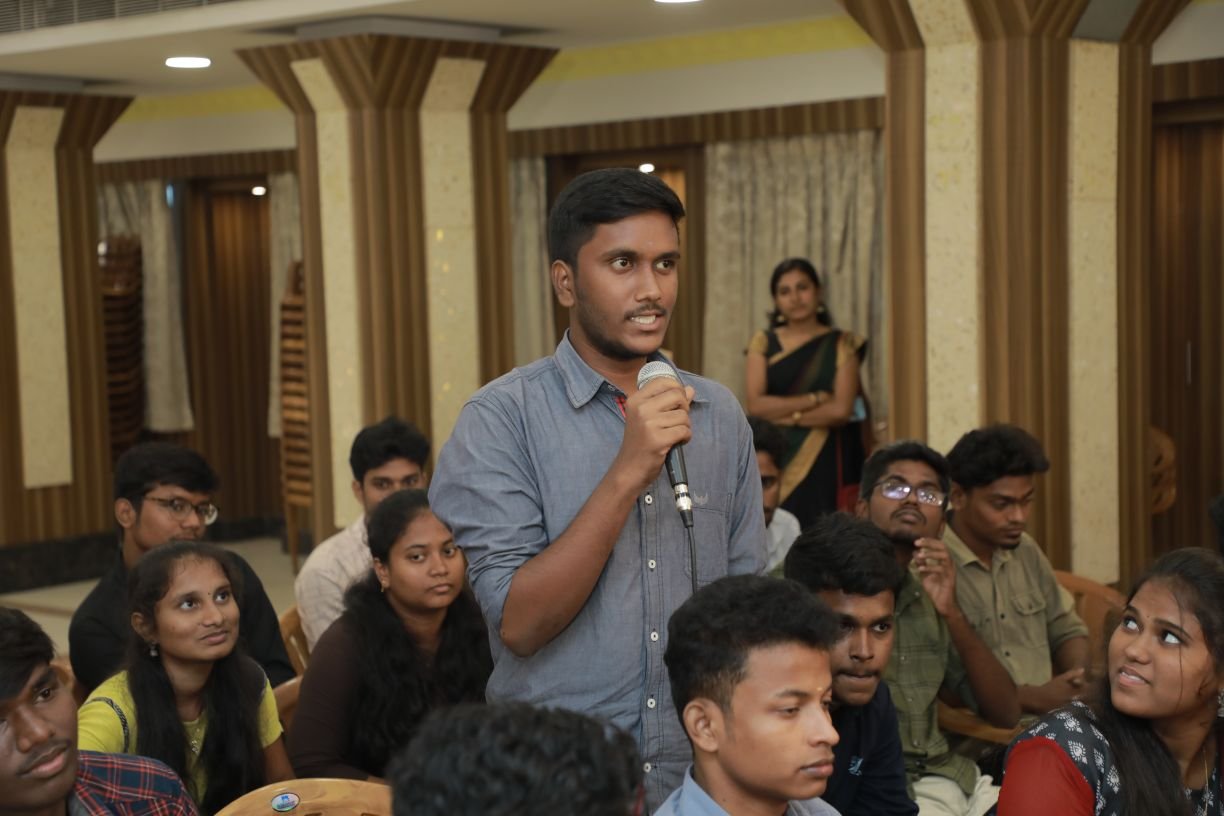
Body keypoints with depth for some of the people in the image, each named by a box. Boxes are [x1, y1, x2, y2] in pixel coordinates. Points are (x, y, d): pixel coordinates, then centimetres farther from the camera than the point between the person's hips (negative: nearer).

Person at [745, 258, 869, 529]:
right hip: (777, 461, 1)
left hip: (827, 464, -1)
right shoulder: (763, 343, 9)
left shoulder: (842, 344, 5)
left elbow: (841, 410, -6)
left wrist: (781, 413, -5)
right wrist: (815, 399, -8)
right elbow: (755, 405, -3)